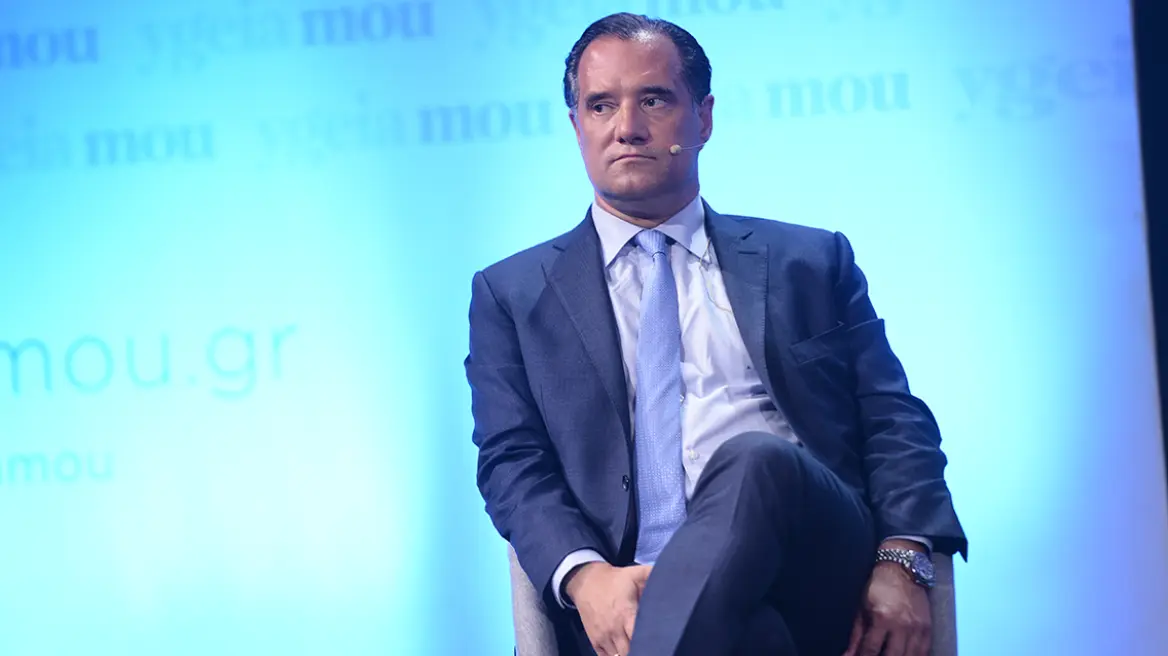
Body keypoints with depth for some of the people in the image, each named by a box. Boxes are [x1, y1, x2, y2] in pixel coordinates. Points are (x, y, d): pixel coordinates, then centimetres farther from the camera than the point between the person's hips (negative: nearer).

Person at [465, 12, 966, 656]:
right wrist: (585, 576, -15)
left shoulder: (812, 261, 21)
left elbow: (895, 422, 14)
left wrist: (902, 561, -8)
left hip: (821, 582, 3)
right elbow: (512, 462, 7)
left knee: (756, 459, -35)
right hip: (633, 599, -3)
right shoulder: (511, 294, 19)